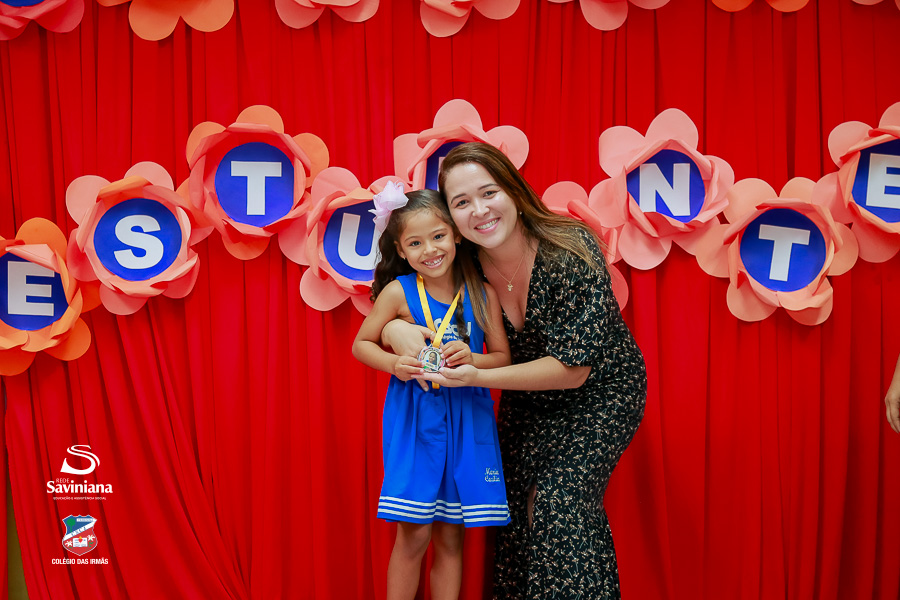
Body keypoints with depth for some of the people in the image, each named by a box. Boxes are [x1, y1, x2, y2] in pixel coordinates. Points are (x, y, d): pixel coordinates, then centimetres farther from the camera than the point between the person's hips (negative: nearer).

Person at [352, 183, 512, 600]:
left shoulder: (482, 294, 1)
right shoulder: (398, 291, -5)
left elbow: (504, 357, 6)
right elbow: (361, 344, 4)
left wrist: (472, 360, -14)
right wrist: (395, 364, -15)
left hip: (466, 420, 2)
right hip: (414, 420, -2)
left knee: (451, 536, 8)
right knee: (415, 534, -3)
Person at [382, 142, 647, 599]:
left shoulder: (572, 252, -28)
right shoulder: (463, 265, -15)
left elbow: (573, 369, -28)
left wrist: (478, 377, -36)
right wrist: (395, 329, -28)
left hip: (599, 394, -4)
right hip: (528, 398, 5)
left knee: (562, 502, -16)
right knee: (517, 498, -1)